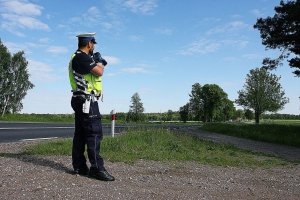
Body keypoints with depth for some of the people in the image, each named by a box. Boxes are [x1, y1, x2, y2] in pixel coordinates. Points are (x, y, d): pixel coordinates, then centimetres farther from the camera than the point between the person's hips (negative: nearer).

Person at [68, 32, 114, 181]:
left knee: (80, 134, 10)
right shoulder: (82, 57, -14)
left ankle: (79, 166, 16)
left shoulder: (78, 57, 19)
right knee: (94, 133, -11)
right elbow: (99, 72, -20)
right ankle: (96, 168, -10)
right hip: (87, 100, -11)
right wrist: (100, 62, 0)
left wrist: (99, 63, 21)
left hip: (81, 101, 11)